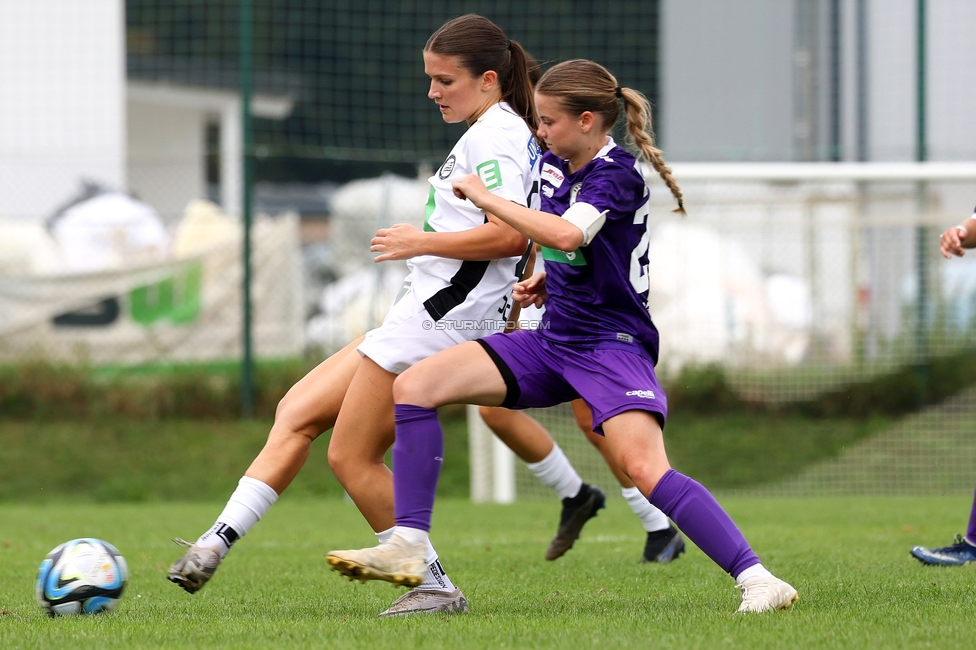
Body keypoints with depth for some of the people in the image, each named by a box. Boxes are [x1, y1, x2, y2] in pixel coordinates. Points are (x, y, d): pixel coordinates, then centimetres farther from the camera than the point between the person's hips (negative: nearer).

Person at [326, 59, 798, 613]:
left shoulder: (617, 174, -16)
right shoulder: (554, 165, 9)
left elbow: (565, 234, -35)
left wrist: (484, 197, -24)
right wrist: (545, 280, 9)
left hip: (611, 344, -8)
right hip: (553, 340, 8)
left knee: (644, 468, -29)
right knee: (414, 386, -4)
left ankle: (756, 579, -26)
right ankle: (408, 550, -5)